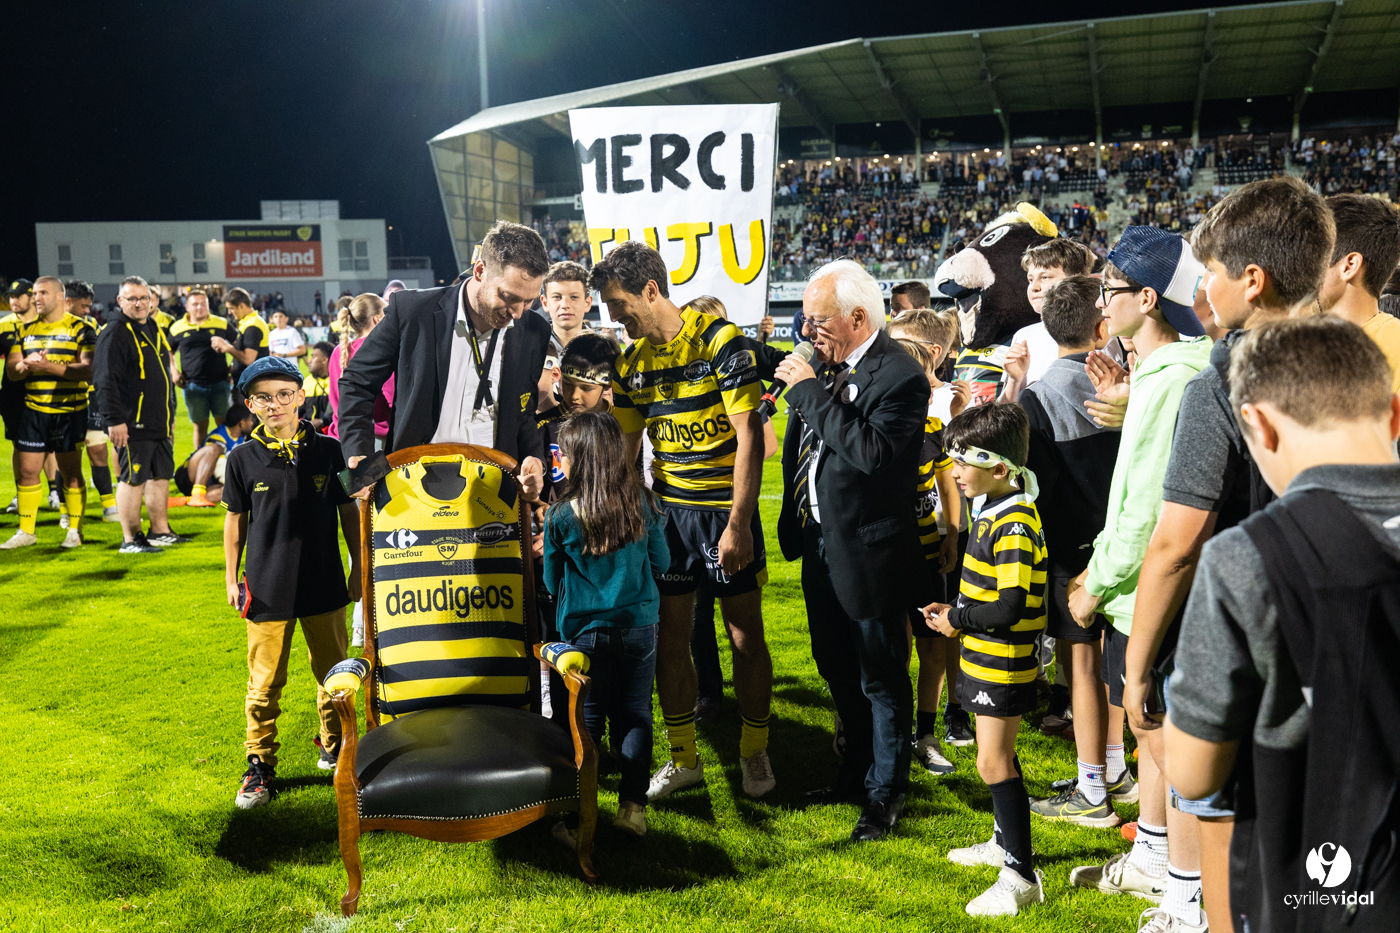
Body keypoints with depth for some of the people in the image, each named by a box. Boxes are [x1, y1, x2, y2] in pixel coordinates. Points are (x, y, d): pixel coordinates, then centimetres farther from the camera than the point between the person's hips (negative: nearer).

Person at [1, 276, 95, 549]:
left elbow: (88, 370, -15)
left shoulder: (81, 329, -3)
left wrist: (50, 366, -25)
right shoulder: (26, 330, 13)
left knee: (71, 472, 3)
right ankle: (26, 532, 16)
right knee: (27, 471, 5)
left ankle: (75, 530, 14)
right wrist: (26, 364, -15)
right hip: (33, 411, 4)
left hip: (70, 412, -4)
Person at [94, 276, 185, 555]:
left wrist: (171, 413, 23)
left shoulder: (155, 330, 16)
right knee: (133, 479, -3)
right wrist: (115, 420, -21)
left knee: (162, 476, 13)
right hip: (133, 425, -8)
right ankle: (130, 539, 5)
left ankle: (160, 531, 24)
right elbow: (106, 381, -17)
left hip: (160, 423, 8)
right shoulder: (115, 333, -11)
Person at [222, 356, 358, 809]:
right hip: (267, 587, -1)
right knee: (264, 683, 5)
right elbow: (235, 519, 7)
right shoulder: (243, 459, -1)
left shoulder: (328, 451, -2)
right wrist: (231, 577, 7)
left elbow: (349, 511, 5)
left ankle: (334, 745, 33)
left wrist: (359, 566, 6)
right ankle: (259, 764, 19)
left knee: (333, 672, 13)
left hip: (324, 584, 1)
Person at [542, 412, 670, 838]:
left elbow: (552, 582, 1)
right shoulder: (642, 503, -5)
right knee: (634, 714, 9)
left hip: (586, 630, -2)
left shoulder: (561, 516, -12)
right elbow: (661, 562, 7)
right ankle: (633, 806, 10)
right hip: (639, 623, 2)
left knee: (587, 718, 8)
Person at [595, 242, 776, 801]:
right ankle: (684, 758, 24)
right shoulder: (631, 362, 5)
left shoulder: (719, 340, -13)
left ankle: (754, 752, 24)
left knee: (746, 636, 5)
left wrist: (738, 523, -20)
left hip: (726, 509, -5)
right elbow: (626, 448, 12)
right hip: (667, 510, 5)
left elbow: (749, 436, -16)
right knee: (670, 638, 8)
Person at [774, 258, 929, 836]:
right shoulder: (826, 365, 4)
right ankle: (857, 767, 42)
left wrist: (810, 391, -26)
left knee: (881, 679, 9)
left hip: (867, 553, -8)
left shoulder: (900, 377, -19)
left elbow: (871, 452, -33)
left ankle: (885, 792, 27)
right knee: (837, 668, 22)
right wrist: (793, 521, 13)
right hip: (821, 544, 8)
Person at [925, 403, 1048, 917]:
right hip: (986, 655, 10)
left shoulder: (1015, 526, -25)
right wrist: (955, 612, 6)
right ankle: (1006, 840, 39)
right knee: (998, 754, 22)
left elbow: (1009, 608, -29)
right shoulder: (992, 510, 7)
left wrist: (957, 620, -16)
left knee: (994, 761, -3)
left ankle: (1020, 877, 7)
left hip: (1003, 662, -10)